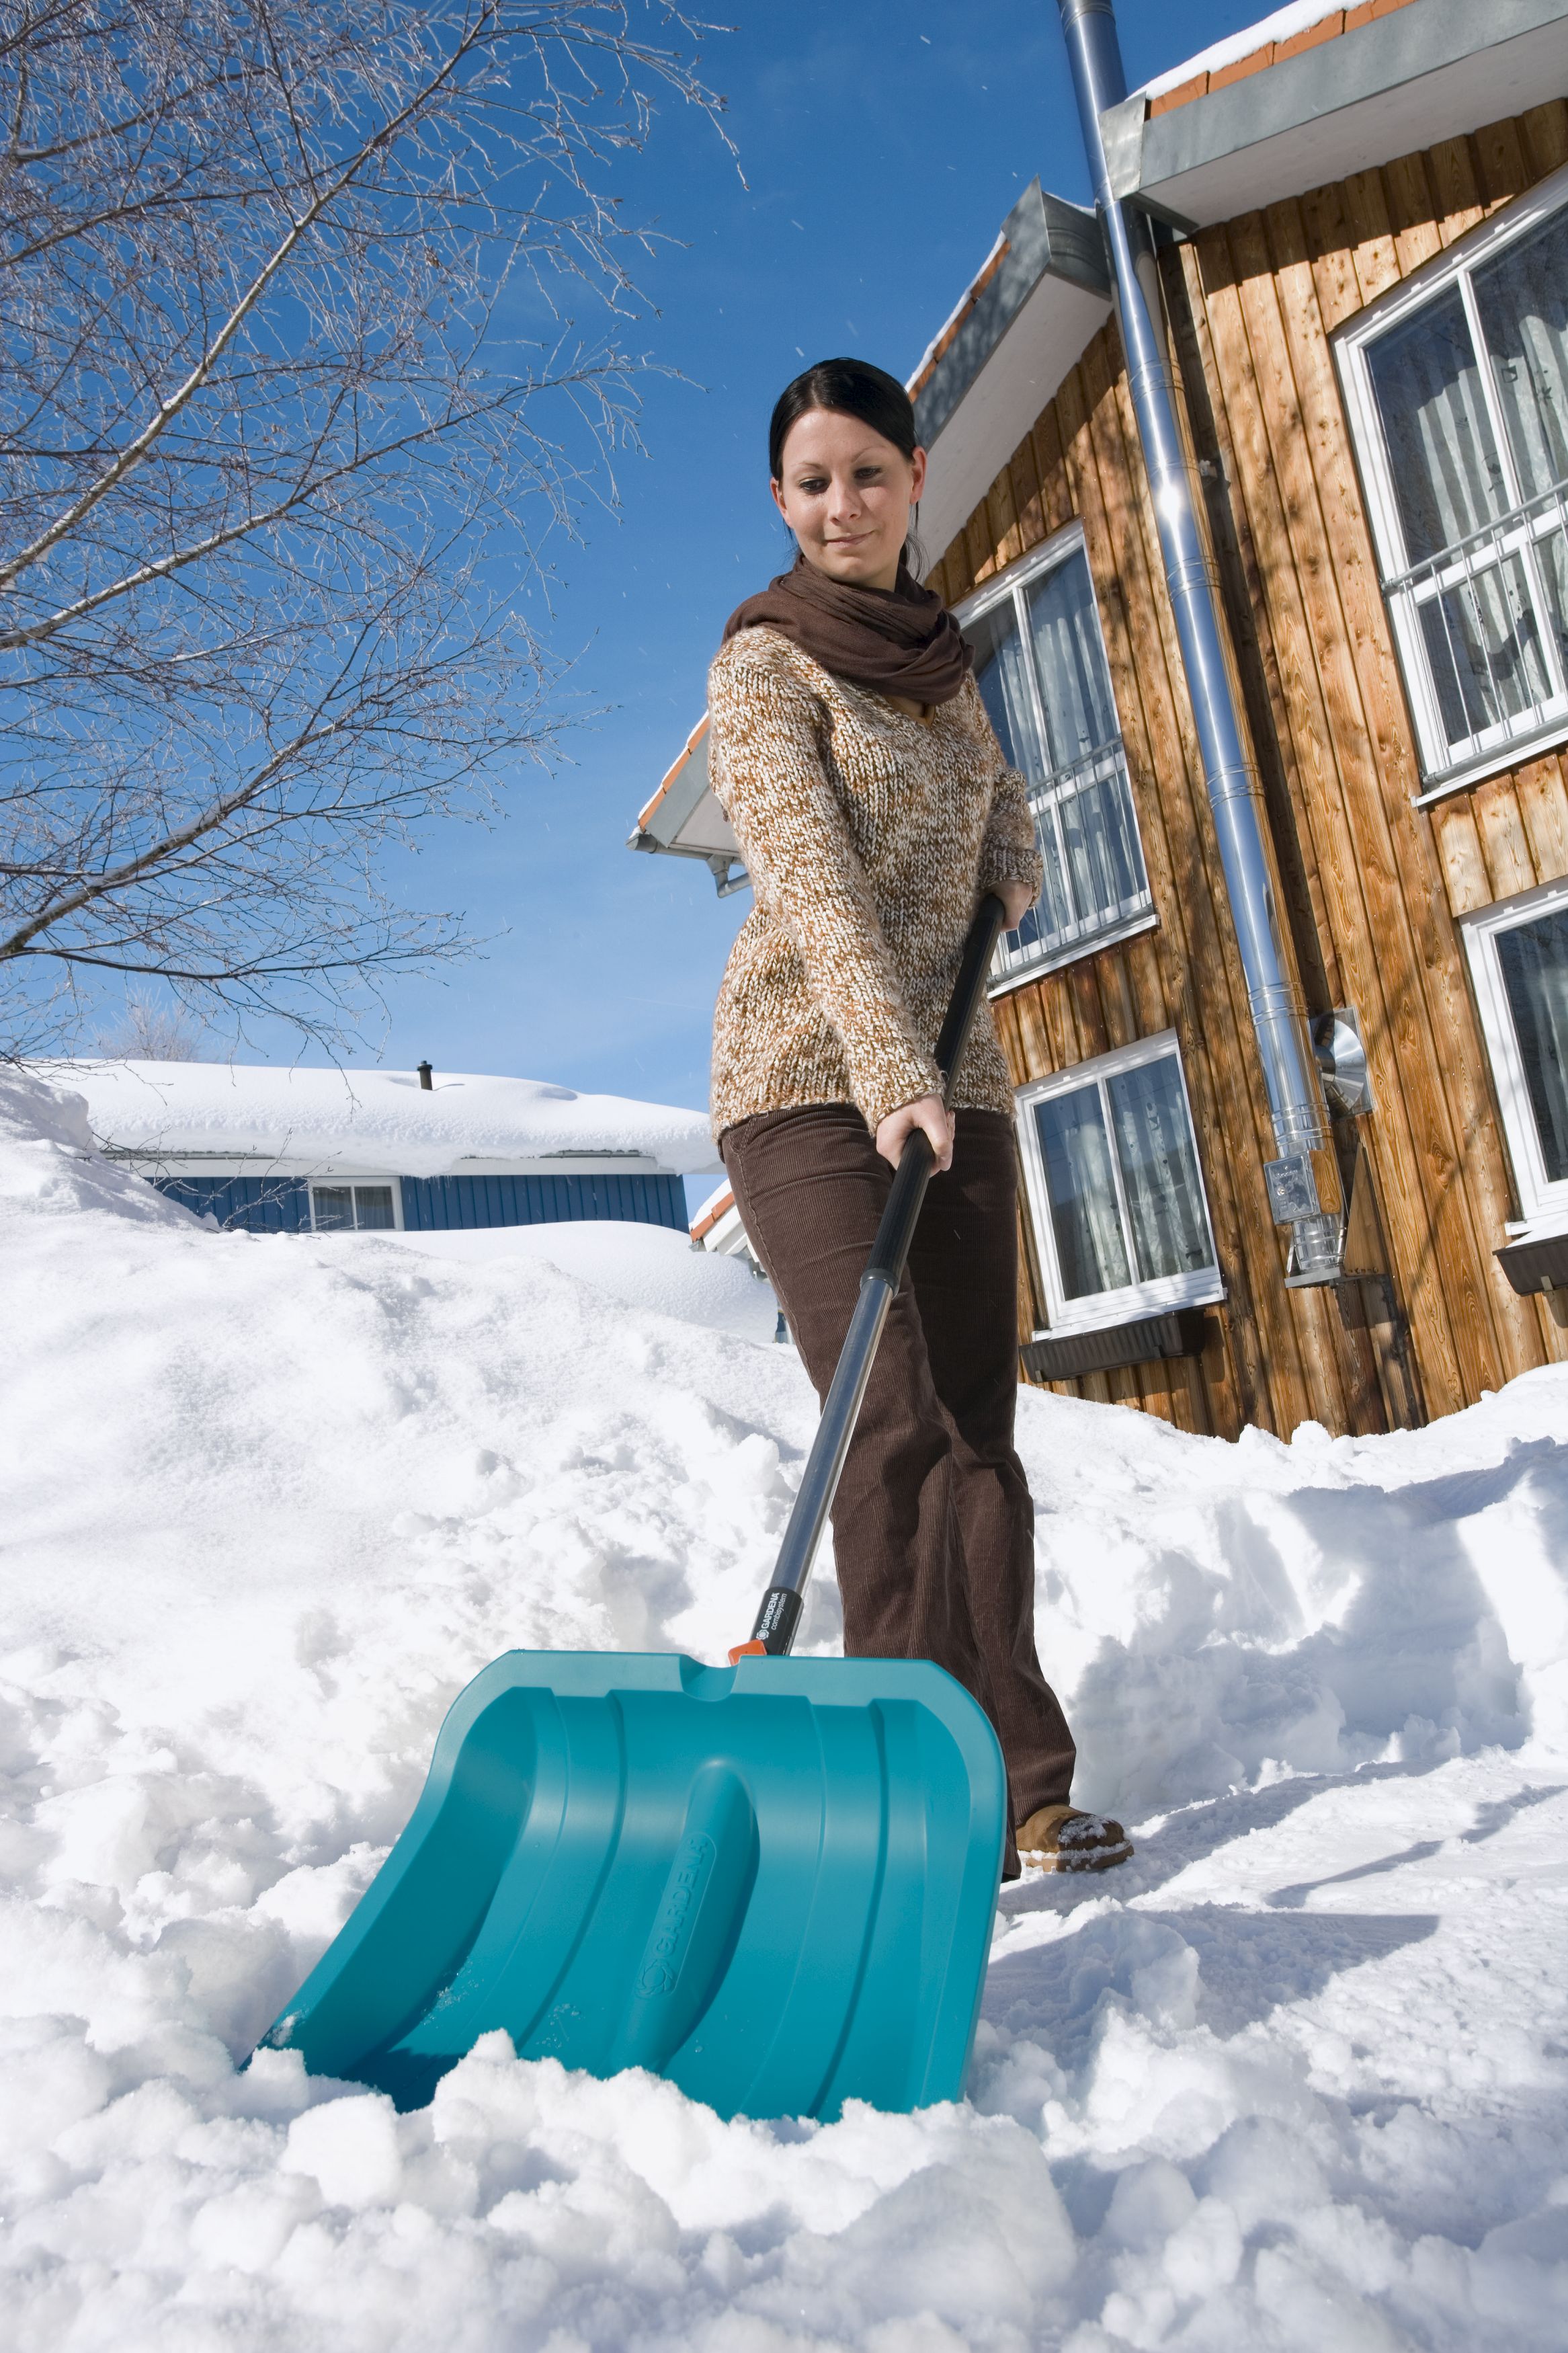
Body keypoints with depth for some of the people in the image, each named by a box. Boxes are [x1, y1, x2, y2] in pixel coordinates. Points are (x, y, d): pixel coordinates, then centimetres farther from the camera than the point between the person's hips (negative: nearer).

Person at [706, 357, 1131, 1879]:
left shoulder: (940, 654, 18)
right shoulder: (768, 658, -2)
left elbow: (1001, 814, 33)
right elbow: (811, 876, -17)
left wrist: (1003, 883, 9)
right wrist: (891, 1071, -29)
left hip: (953, 1078, 6)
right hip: (811, 1073, -6)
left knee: (978, 1423, 1)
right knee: (895, 1419, -14)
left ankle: (1012, 1787, 6)